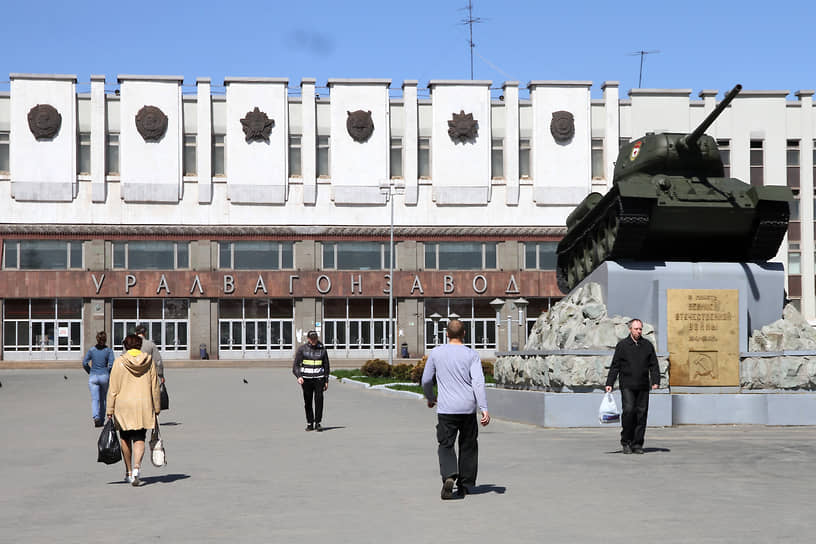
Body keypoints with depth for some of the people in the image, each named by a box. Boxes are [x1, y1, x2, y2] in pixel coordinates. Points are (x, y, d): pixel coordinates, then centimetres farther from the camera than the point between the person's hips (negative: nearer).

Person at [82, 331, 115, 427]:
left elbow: (84, 363, -2)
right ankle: (101, 419, 20)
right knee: (103, 399, 15)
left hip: (93, 377, 0)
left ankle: (96, 417, -25)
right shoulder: (109, 350, -3)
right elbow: (111, 364, -12)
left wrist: (90, 372, 10)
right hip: (104, 376, 0)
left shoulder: (91, 350, 3)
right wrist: (108, 373, 4)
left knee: (95, 399, -3)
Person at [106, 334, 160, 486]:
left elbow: (113, 388, -5)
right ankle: (136, 468, -20)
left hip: (124, 406, -1)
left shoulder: (119, 362, -4)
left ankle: (128, 472, 24)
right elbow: (155, 387, 4)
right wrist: (157, 407, 11)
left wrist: (110, 409, 0)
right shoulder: (149, 361, 1)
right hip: (144, 406, 1)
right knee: (139, 439, 2)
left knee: (125, 438, 16)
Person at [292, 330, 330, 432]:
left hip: (319, 378, 0)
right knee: (307, 402, 3)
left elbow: (326, 366, 15)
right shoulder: (302, 349, 2)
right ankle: (309, 423, 13)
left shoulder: (322, 349, 7)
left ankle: (318, 423, -4)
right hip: (306, 379, 0)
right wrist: (298, 376, -19)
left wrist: (326, 381, 11)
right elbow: (296, 365, -2)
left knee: (319, 400, -10)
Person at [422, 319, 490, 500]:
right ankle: (464, 486, 18)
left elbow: (426, 380, 9)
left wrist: (430, 398, 27)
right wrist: (484, 409, -13)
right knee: (468, 447, 13)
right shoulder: (472, 355, -1)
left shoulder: (436, 353, 3)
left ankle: (449, 476, -23)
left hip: (446, 410, -1)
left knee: (446, 446, 3)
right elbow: (478, 382, -10)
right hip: (468, 409, 1)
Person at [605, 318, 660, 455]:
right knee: (628, 411, -15)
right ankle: (626, 442, -1)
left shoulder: (647, 345, 11)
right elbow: (615, 366, 5)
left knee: (641, 414, 1)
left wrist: (655, 381, -1)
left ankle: (637, 444, 7)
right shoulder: (622, 345, 5)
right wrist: (609, 383, -3)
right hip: (627, 386, -3)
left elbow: (653, 365, 12)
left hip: (643, 387, 3)